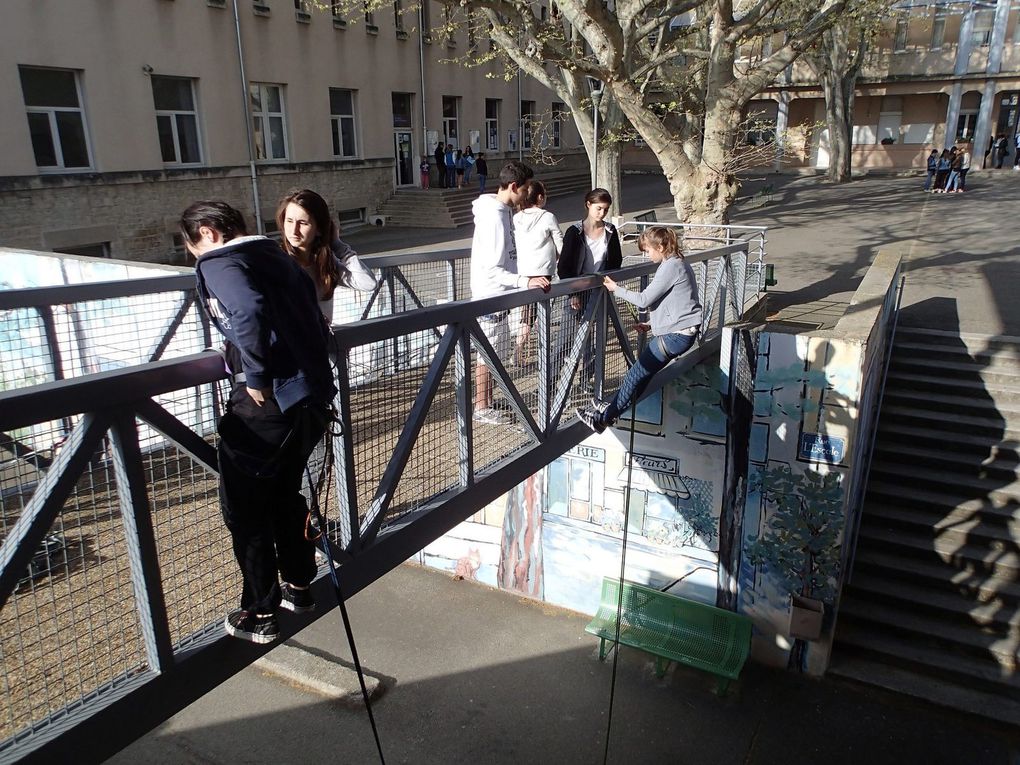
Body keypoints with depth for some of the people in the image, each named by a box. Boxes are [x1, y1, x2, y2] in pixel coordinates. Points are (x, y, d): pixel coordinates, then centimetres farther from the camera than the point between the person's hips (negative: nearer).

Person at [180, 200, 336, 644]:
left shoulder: (218, 263, -7)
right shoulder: (276, 256, 16)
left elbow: (248, 312, -28)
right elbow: (314, 320, 16)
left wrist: (256, 378, -19)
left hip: (266, 406, -8)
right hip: (313, 394, 8)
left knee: (244, 510, 9)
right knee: (285, 495, 25)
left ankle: (260, 613, 21)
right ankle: (299, 586, 40)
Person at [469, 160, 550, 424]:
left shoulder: (501, 210, 6)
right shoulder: (494, 218, -24)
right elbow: (491, 270, -26)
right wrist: (526, 281, -33)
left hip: (498, 295, 10)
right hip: (490, 296, -10)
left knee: (494, 352, 18)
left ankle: (486, 402, 31)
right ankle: (482, 408, 17)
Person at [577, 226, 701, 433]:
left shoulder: (671, 267, -17)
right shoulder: (677, 263, 14)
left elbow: (644, 300, -19)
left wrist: (616, 289, -6)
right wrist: (651, 324, 12)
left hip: (676, 334, -10)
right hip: (678, 330, 10)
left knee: (637, 374, -4)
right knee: (643, 372, 15)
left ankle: (604, 418, 2)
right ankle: (614, 406, 25)